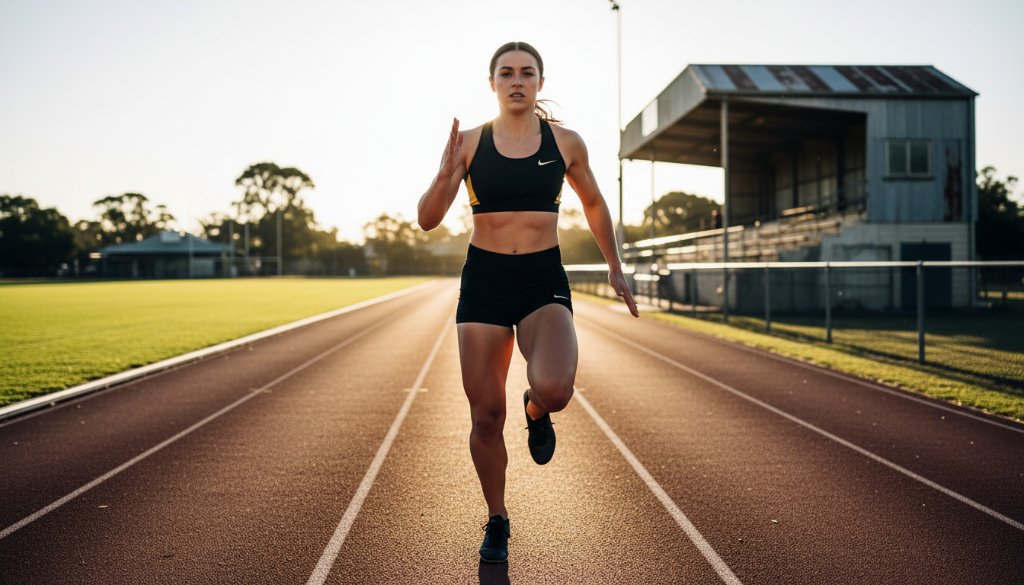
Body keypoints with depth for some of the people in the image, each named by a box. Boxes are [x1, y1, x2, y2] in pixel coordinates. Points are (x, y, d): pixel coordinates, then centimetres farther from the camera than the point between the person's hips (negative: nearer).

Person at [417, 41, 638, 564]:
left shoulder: (566, 143, 3)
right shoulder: (470, 142, 1)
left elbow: (594, 204, 19)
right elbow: (428, 220, -1)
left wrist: (614, 267, 19)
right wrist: (446, 174, -19)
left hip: (544, 283, 0)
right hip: (483, 281, 1)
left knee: (555, 389, -28)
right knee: (486, 414, 4)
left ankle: (536, 411, 12)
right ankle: (496, 521, 27)